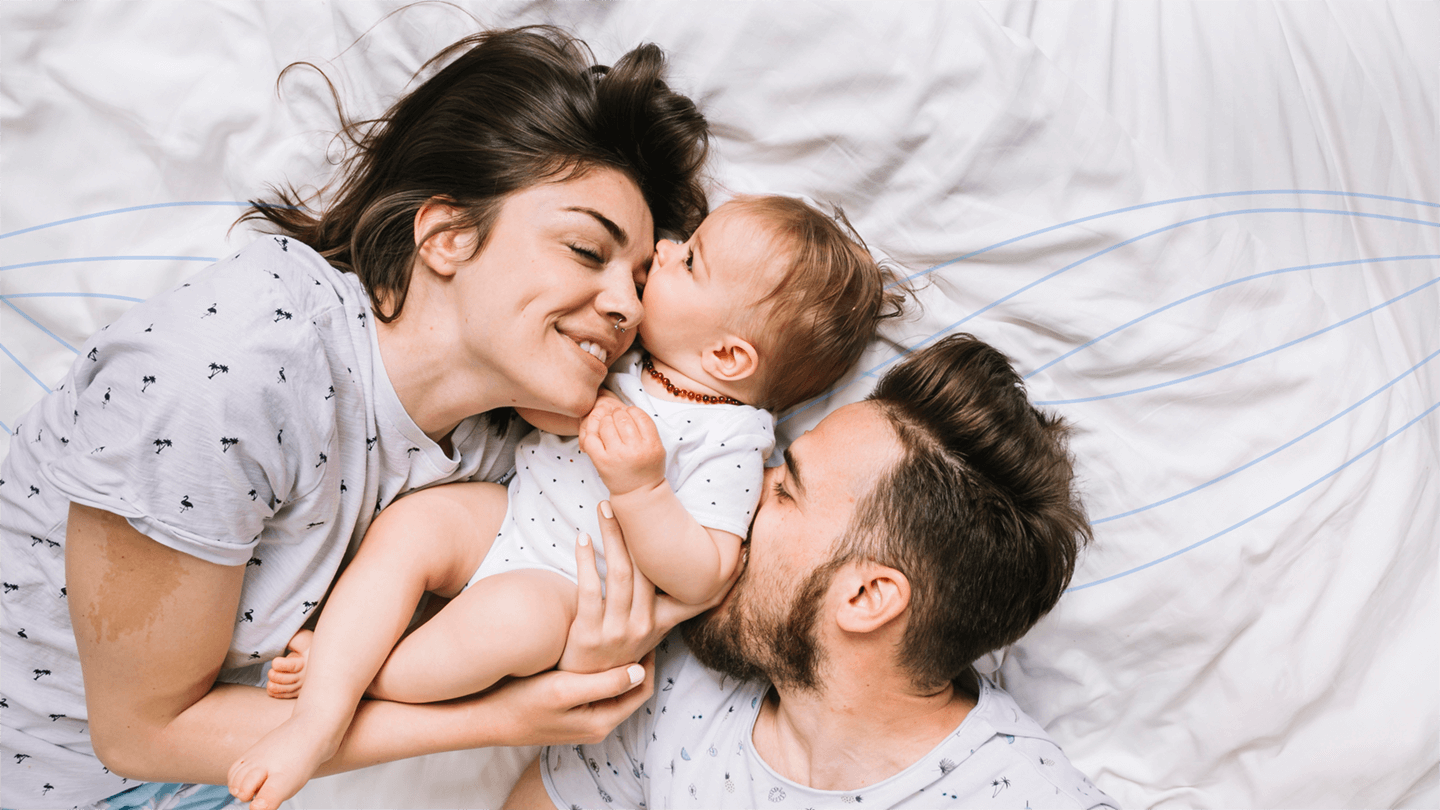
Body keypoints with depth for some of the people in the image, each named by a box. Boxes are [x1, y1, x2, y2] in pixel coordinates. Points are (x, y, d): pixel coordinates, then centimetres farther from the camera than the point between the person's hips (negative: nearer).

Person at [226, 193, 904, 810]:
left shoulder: (731, 442, -19)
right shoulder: (620, 352, 0)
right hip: (506, 515, 7)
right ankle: (321, 717, -20)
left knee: (512, 612, -35)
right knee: (410, 525, -17)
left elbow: (700, 581, -25)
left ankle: (347, 668, -13)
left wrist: (641, 487, -36)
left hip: (576, 595, -7)